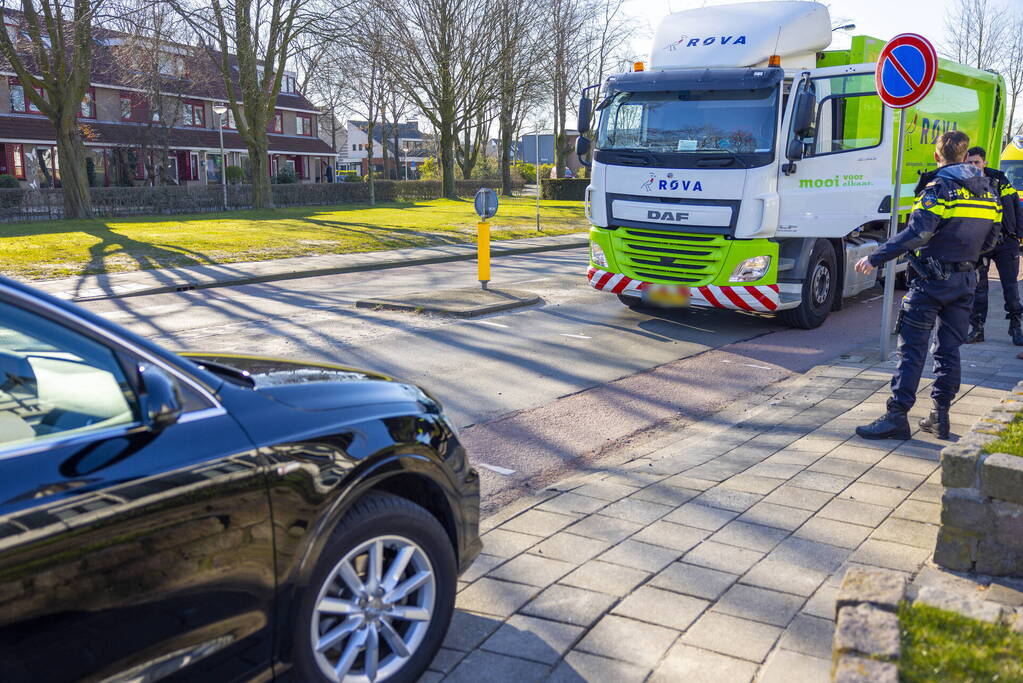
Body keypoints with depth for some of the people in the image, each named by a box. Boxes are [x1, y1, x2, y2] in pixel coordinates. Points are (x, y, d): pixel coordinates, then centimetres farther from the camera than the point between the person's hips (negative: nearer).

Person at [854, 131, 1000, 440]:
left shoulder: (940, 187, -12)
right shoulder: (987, 190, 10)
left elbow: (917, 233, -23)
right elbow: (989, 241, 15)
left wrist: (875, 258, -20)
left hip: (932, 279, -6)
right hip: (966, 281, 7)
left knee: (912, 348, -5)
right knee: (949, 349, 11)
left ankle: (897, 416, -6)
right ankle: (940, 415, 15)